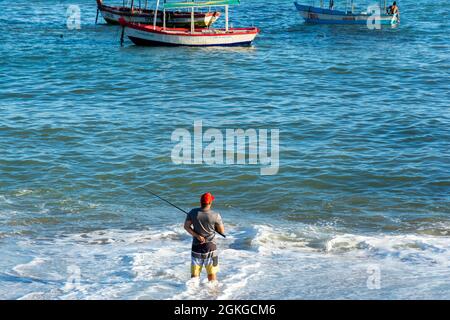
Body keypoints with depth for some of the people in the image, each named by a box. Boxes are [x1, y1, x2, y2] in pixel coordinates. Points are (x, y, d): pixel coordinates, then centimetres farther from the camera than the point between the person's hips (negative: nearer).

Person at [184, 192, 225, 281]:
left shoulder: (193, 212, -6)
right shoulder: (215, 215, -14)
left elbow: (186, 226, -6)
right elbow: (222, 231, -4)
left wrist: (197, 236, -9)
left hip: (196, 246, 2)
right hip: (210, 247, -2)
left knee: (194, 274, 7)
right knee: (212, 273, 12)